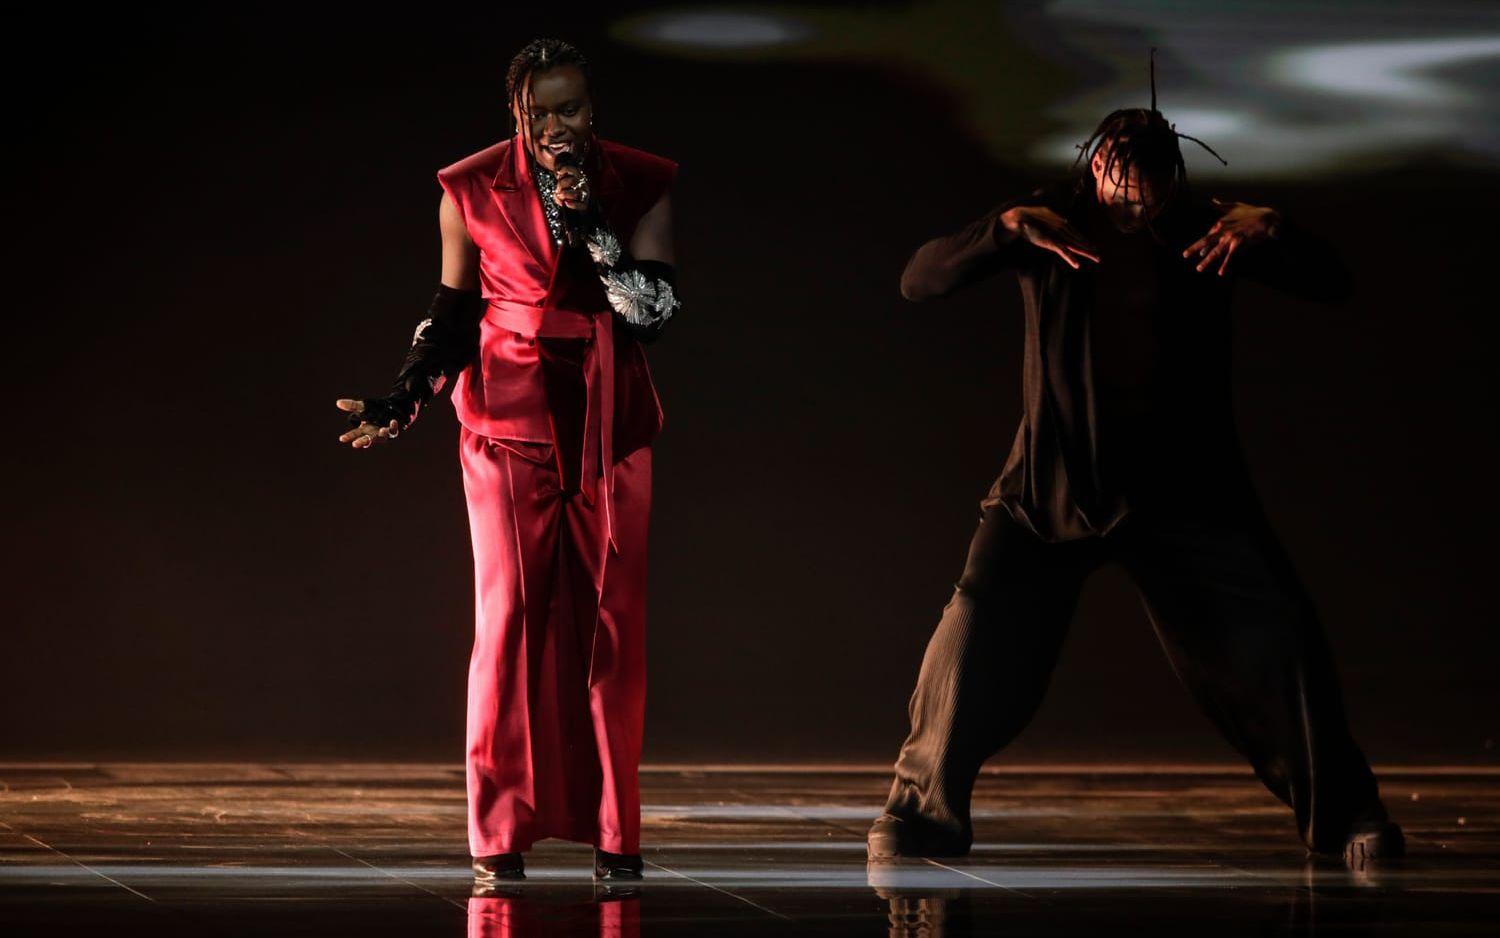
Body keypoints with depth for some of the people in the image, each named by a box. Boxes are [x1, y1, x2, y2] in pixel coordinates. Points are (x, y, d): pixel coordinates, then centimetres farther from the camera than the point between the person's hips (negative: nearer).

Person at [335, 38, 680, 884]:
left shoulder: (641, 186, -1)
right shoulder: (474, 192, -1)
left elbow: (657, 311, -8)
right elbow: (454, 316, 7)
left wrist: (591, 226, -17)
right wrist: (399, 406, -2)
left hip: (610, 425, 1)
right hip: (511, 420, -1)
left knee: (613, 621, -1)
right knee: (512, 615, -6)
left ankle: (614, 832, 6)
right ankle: (502, 836, -2)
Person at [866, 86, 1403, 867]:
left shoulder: (1206, 232, -2)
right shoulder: (1048, 224, -5)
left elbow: (1332, 285, -7)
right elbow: (920, 282, -14)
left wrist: (1271, 230, -27)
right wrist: (1006, 227, -31)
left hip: (1183, 487, 1)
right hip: (1056, 481, -1)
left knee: (1275, 641, -7)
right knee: (978, 635, -16)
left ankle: (1343, 816, 9)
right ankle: (923, 810, 1)